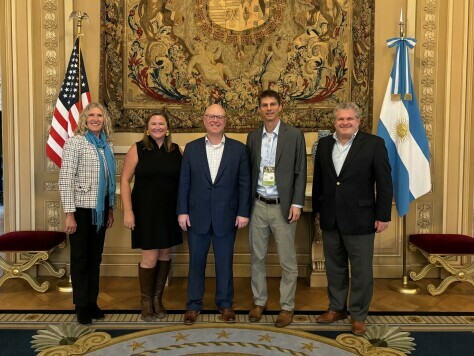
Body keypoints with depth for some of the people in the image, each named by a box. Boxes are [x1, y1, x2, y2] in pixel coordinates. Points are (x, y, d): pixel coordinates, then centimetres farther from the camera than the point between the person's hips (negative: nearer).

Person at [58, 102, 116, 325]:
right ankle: (81, 306, 20)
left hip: (100, 210, 6)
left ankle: (92, 302, 27)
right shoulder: (75, 142, -9)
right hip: (82, 209, -6)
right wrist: (69, 213, -17)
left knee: (95, 258, 14)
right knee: (80, 259, 7)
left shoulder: (107, 144, 9)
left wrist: (111, 208, 13)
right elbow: (65, 178, -13)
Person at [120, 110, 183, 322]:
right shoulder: (137, 149, -4)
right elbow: (125, 181, -6)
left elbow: (183, 180, 7)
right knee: (150, 258, -1)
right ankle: (146, 300, 20)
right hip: (146, 211, -3)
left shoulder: (176, 150, 4)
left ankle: (158, 298, 27)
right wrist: (128, 211, -13)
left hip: (169, 211, 3)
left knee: (165, 255, 10)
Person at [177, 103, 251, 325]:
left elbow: (244, 183, 0)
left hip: (226, 217, -1)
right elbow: (184, 182, 3)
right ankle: (193, 305, 24)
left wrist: (243, 212, -5)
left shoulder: (239, 149, 1)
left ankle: (225, 304, 26)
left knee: (225, 263, 10)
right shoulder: (191, 148, 4)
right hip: (197, 216, 1)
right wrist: (182, 211, -2)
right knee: (196, 262, 10)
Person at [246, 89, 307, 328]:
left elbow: (300, 172, -3)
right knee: (257, 257, 11)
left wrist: (297, 204, -10)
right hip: (258, 206, 3)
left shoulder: (295, 135, -2)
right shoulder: (253, 137, 8)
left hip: (283, 207, -3)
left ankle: (287, 307, 18)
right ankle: (259, 302, 26)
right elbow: (248, 171, 10)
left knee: (287, 260, 5)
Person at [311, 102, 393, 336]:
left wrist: (382, 216, -9)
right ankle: (336, 308, 33)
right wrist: (318, 209, 13)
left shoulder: (373, 143, -7)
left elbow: (384, 183, -7)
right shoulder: (324, 144, 6)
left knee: (361, 270, 7)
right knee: (334, 267, 16)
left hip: (359, 218, -4)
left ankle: (358, 315, 23)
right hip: (330, 218, 4)